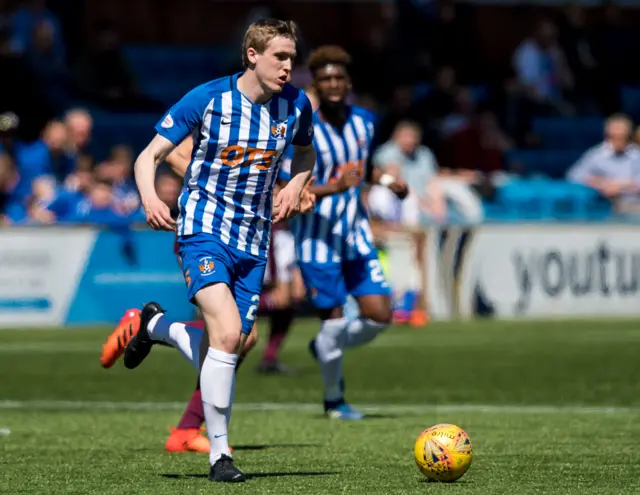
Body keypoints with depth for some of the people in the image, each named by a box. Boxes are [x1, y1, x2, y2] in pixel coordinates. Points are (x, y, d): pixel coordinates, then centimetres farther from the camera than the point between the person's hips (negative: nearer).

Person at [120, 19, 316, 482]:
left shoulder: (295, 105, 0)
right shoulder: (207, 99, -11)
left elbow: (306, 153, 21)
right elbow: (149, 156, -6)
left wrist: (296, 184, -2)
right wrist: (150, 199, -27)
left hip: (254, 240, 5)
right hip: (204, 229, -5)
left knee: (231, 348, 5)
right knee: (228, 332, -25)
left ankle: (156, 326, 37)